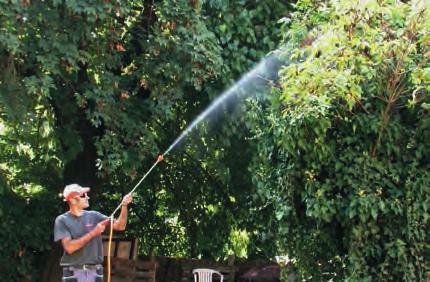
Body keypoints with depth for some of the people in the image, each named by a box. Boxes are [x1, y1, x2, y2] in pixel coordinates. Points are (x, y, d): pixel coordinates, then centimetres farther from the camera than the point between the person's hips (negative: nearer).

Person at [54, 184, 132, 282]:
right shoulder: (62, 220, -3)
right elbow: (69, 247, -15)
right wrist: (93, 233, -16)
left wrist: (124, 206, -13)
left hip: (94, 271, 4)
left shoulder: (93, 216, 8)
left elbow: (119, 226, 2)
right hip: (74, 272, -3)